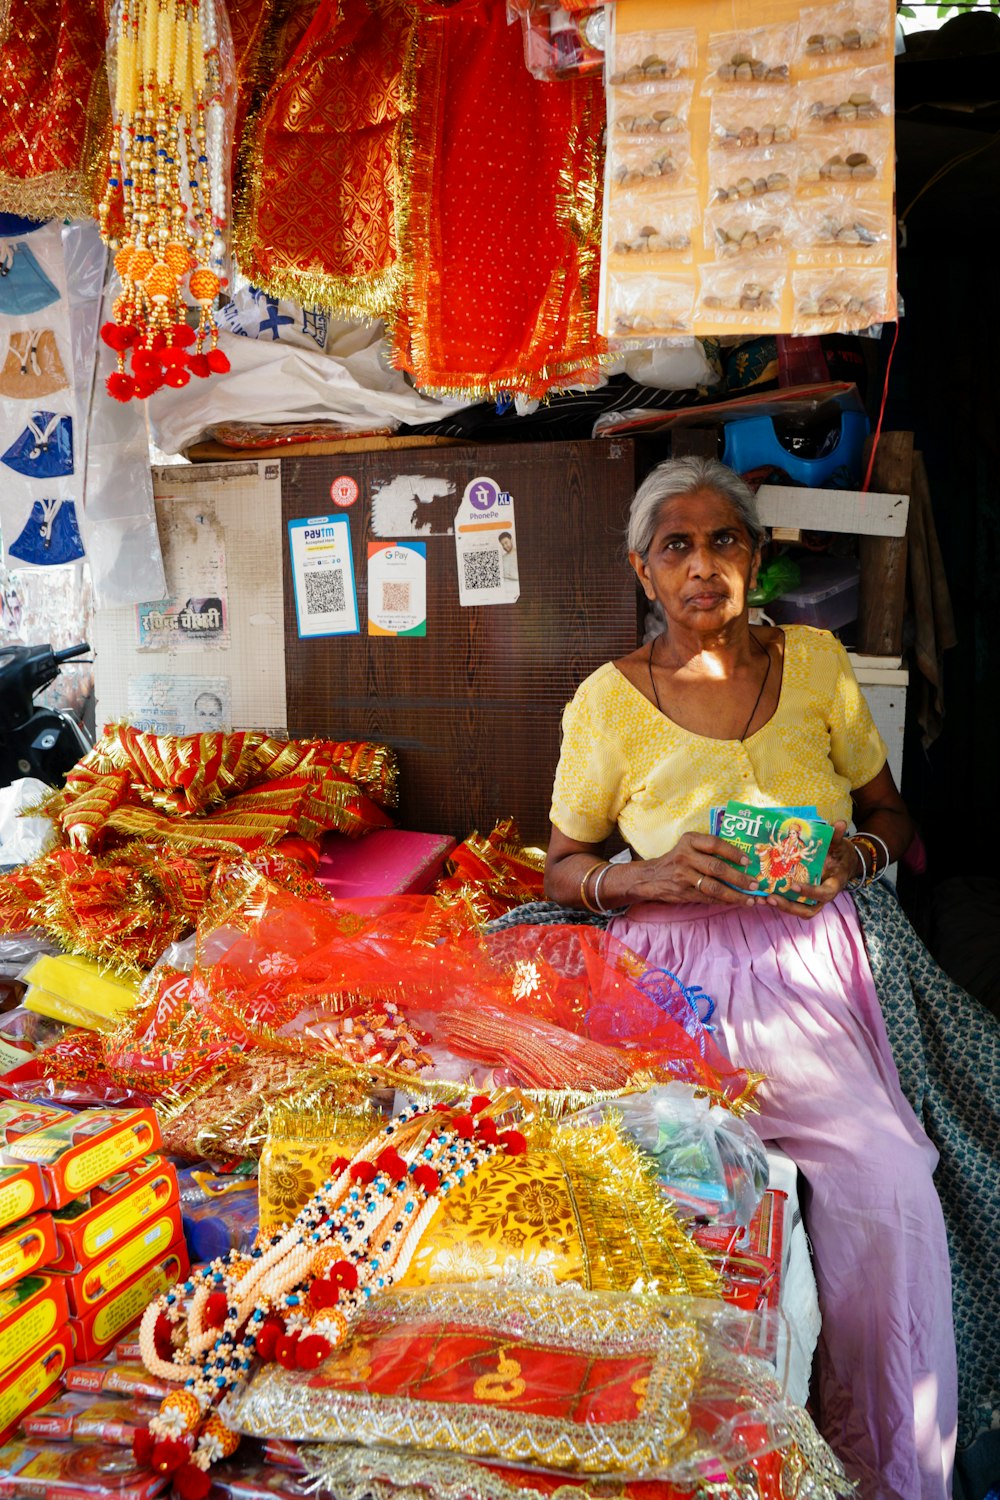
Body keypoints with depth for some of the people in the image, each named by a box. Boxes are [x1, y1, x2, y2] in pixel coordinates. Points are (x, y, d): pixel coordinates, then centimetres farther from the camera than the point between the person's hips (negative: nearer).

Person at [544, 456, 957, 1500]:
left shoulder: (815, 663, 6)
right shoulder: (611, 698, -1)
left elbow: (890, 813, 16)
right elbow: (561, 871, 6)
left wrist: (857, 855, -7)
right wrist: (652, 875, -13)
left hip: (810, 966, 3)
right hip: (680, 975, -2)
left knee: (893, 1186, -19)